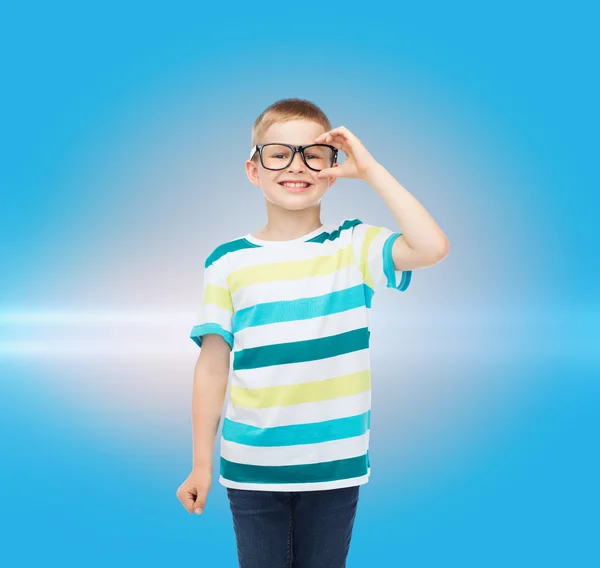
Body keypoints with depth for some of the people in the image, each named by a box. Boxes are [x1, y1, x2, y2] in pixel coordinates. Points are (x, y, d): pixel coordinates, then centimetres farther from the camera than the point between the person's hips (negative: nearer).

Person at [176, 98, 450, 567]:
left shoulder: (354, 247, -2)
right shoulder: (228, 262, -1)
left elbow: (433, 247, -20)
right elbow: (213, 366, 1)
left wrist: (370, 169, -14)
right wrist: (202, 465, 3)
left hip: (335, 466, 0)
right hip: (251, 466, 0)